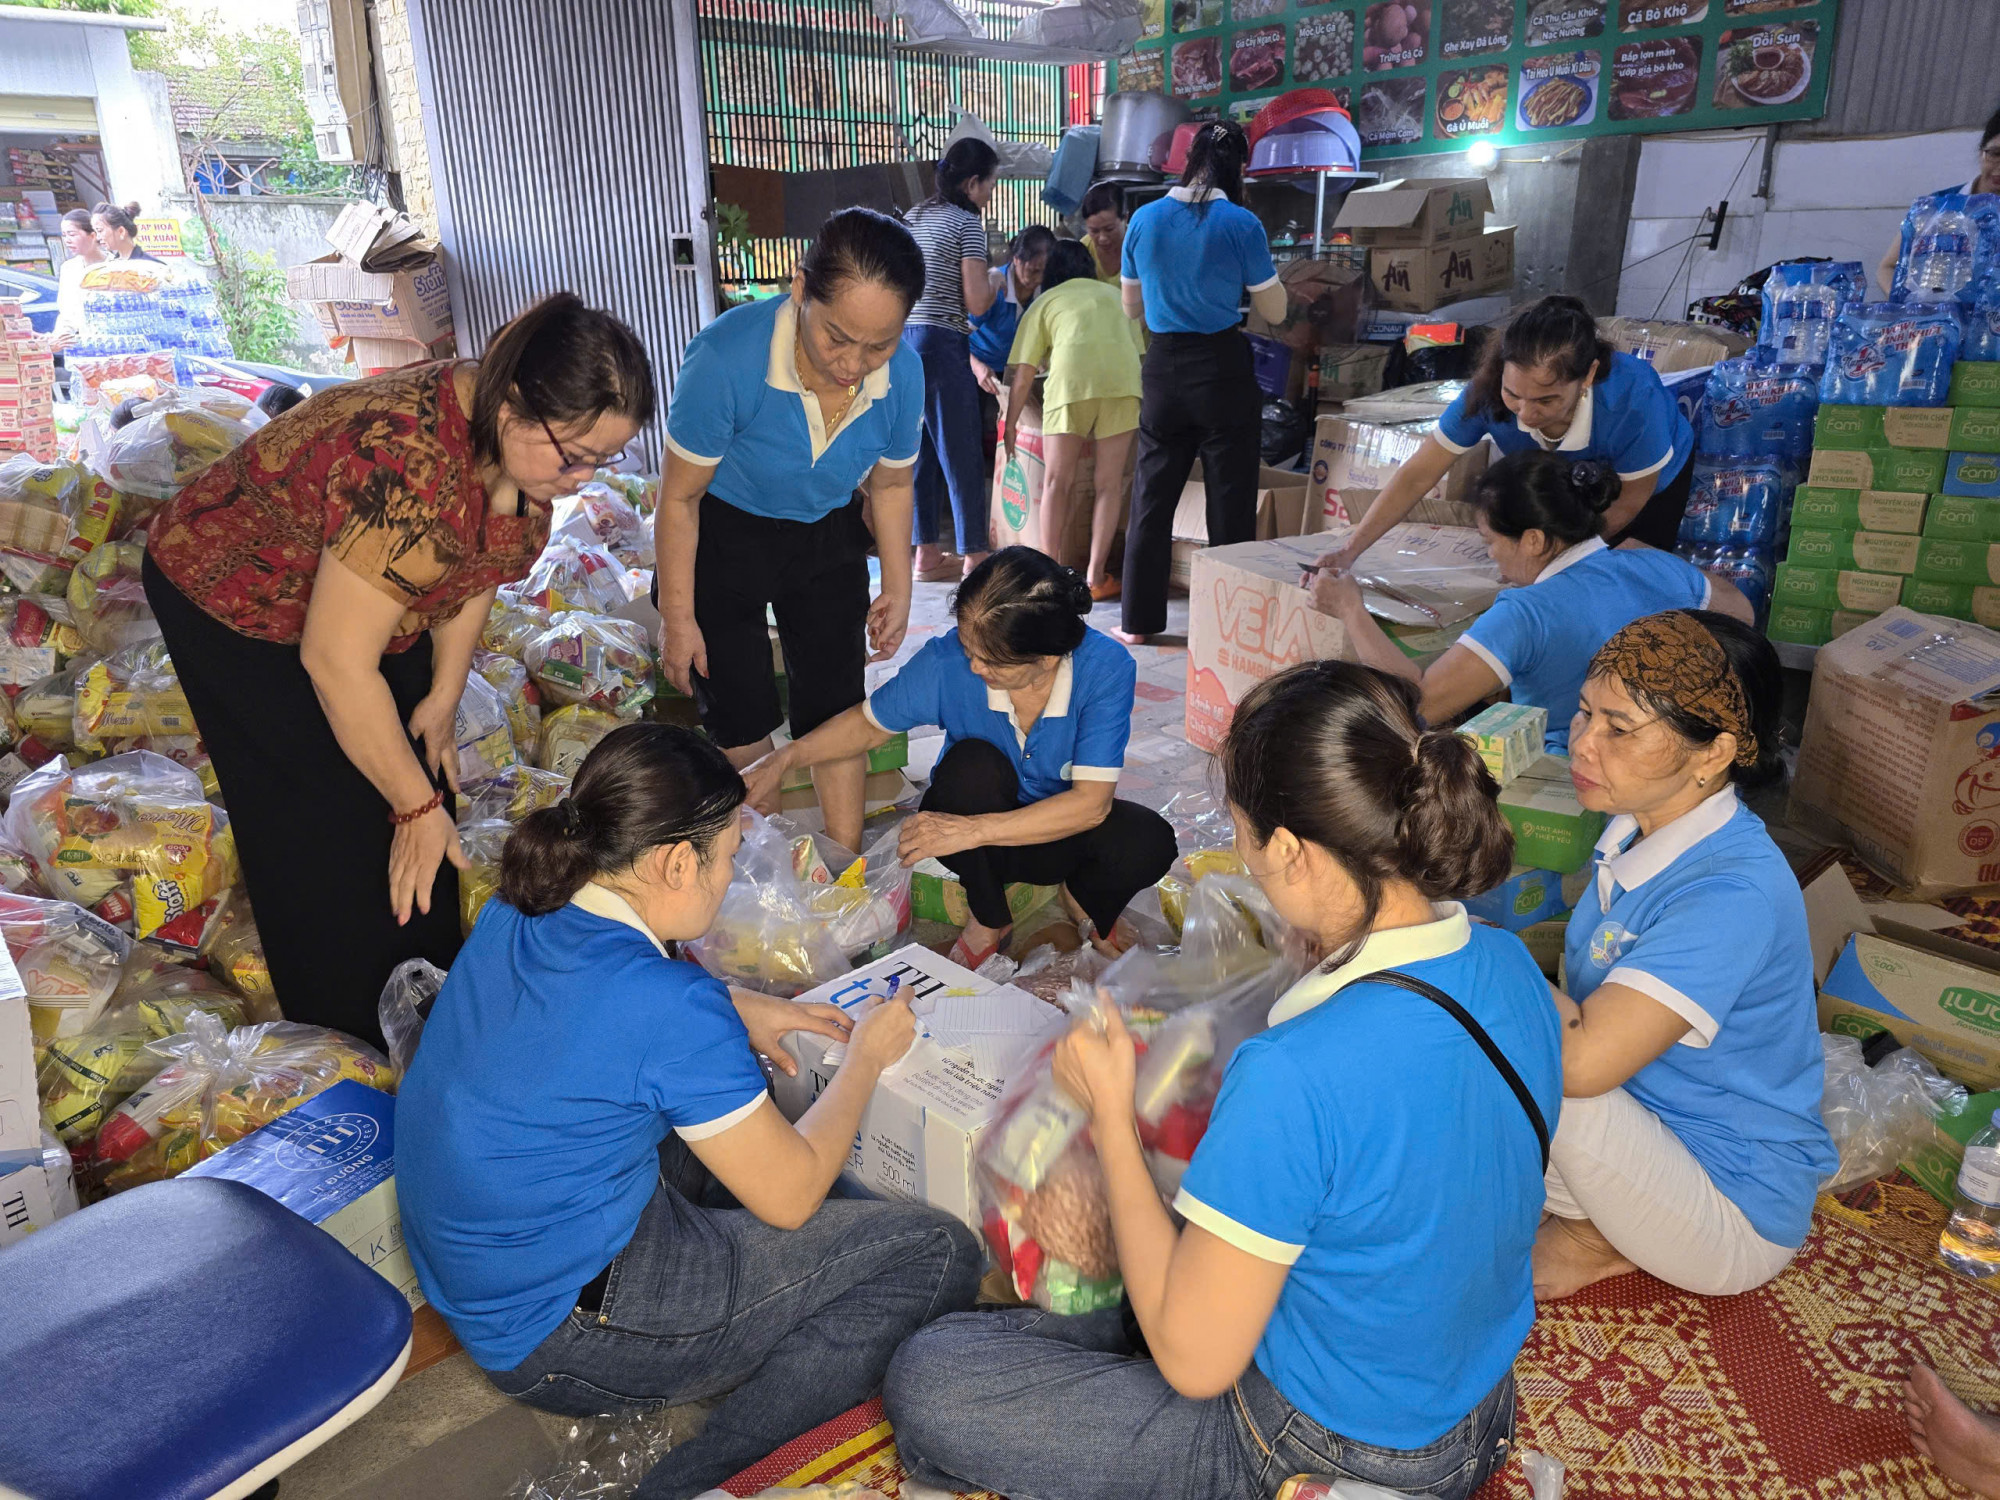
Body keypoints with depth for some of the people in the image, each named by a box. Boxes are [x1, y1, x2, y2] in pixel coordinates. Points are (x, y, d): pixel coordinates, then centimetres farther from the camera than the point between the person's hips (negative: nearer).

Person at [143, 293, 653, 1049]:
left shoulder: (526, 439, -17)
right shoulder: (409, 470, -42)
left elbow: (478, 564, 0)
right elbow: (337, 662, -35)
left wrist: (443, 698, -1)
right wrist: (417, 808, -26)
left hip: (364, 593, 7)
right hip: (229, 592, -7)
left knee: (414, 775, 8)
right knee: (330, 830, -4)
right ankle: (357, 1046, 16)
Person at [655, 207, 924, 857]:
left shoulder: (902, 372, -22)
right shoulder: (726, 357, -35)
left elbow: (891, 484, 0)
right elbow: (679, 498, -21)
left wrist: (899, 589, 4)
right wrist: (678, 619, -14)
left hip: (827, 540, 3)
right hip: (723, 536, -3)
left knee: (835, 707, 5)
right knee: (740, 717, -2)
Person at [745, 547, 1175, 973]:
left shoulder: (1106, 668, -27)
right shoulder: (947, 661, -24)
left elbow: (1092, 802, -30)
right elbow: (869, 724, -4)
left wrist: (974, 830, -38)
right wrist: (785, 758, -17)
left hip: (1060, 827, 0)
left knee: (1147, 841, -32)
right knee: (973, 762, -34)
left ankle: (1085, 902, 7)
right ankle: (989, 920, -6)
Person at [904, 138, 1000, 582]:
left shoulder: (914, 216, 17)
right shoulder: (967, 222, -6)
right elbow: (976, 303, -14)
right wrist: (996, 283, 8)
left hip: (904, 338, 8)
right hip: (942, 344, -8)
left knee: (923, 451, 12)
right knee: (961, 455, -3)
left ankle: (926, 554, 17)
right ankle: (973, 557, 2)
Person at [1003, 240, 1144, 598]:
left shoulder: (1045, 302, 24)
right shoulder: (1114, 295, 33)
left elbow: (1023, 375, 16)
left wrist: (1010, 424, 25)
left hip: (1072, 376, -2)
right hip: (1124, 379, 2)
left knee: (1056, 482, 7)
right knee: (1109, 483, 7)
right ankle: (1095, 577, 8)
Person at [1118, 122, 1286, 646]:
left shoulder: (1145, 219, 1)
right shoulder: (1241, 224, -9)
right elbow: (1274, 310, -1)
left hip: (1163, 367, 3)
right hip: (1223, 371, -3)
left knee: (1152, 498, 12)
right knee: (1230, 501, 6)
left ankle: (1140, 621, 16)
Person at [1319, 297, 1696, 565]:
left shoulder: (1632, 398, -45)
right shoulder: (1487, 392, -39)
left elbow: (1627, 503, -27)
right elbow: (1416, 476, -33)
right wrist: (1349, 551, -41)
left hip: (1652, 479, -2)